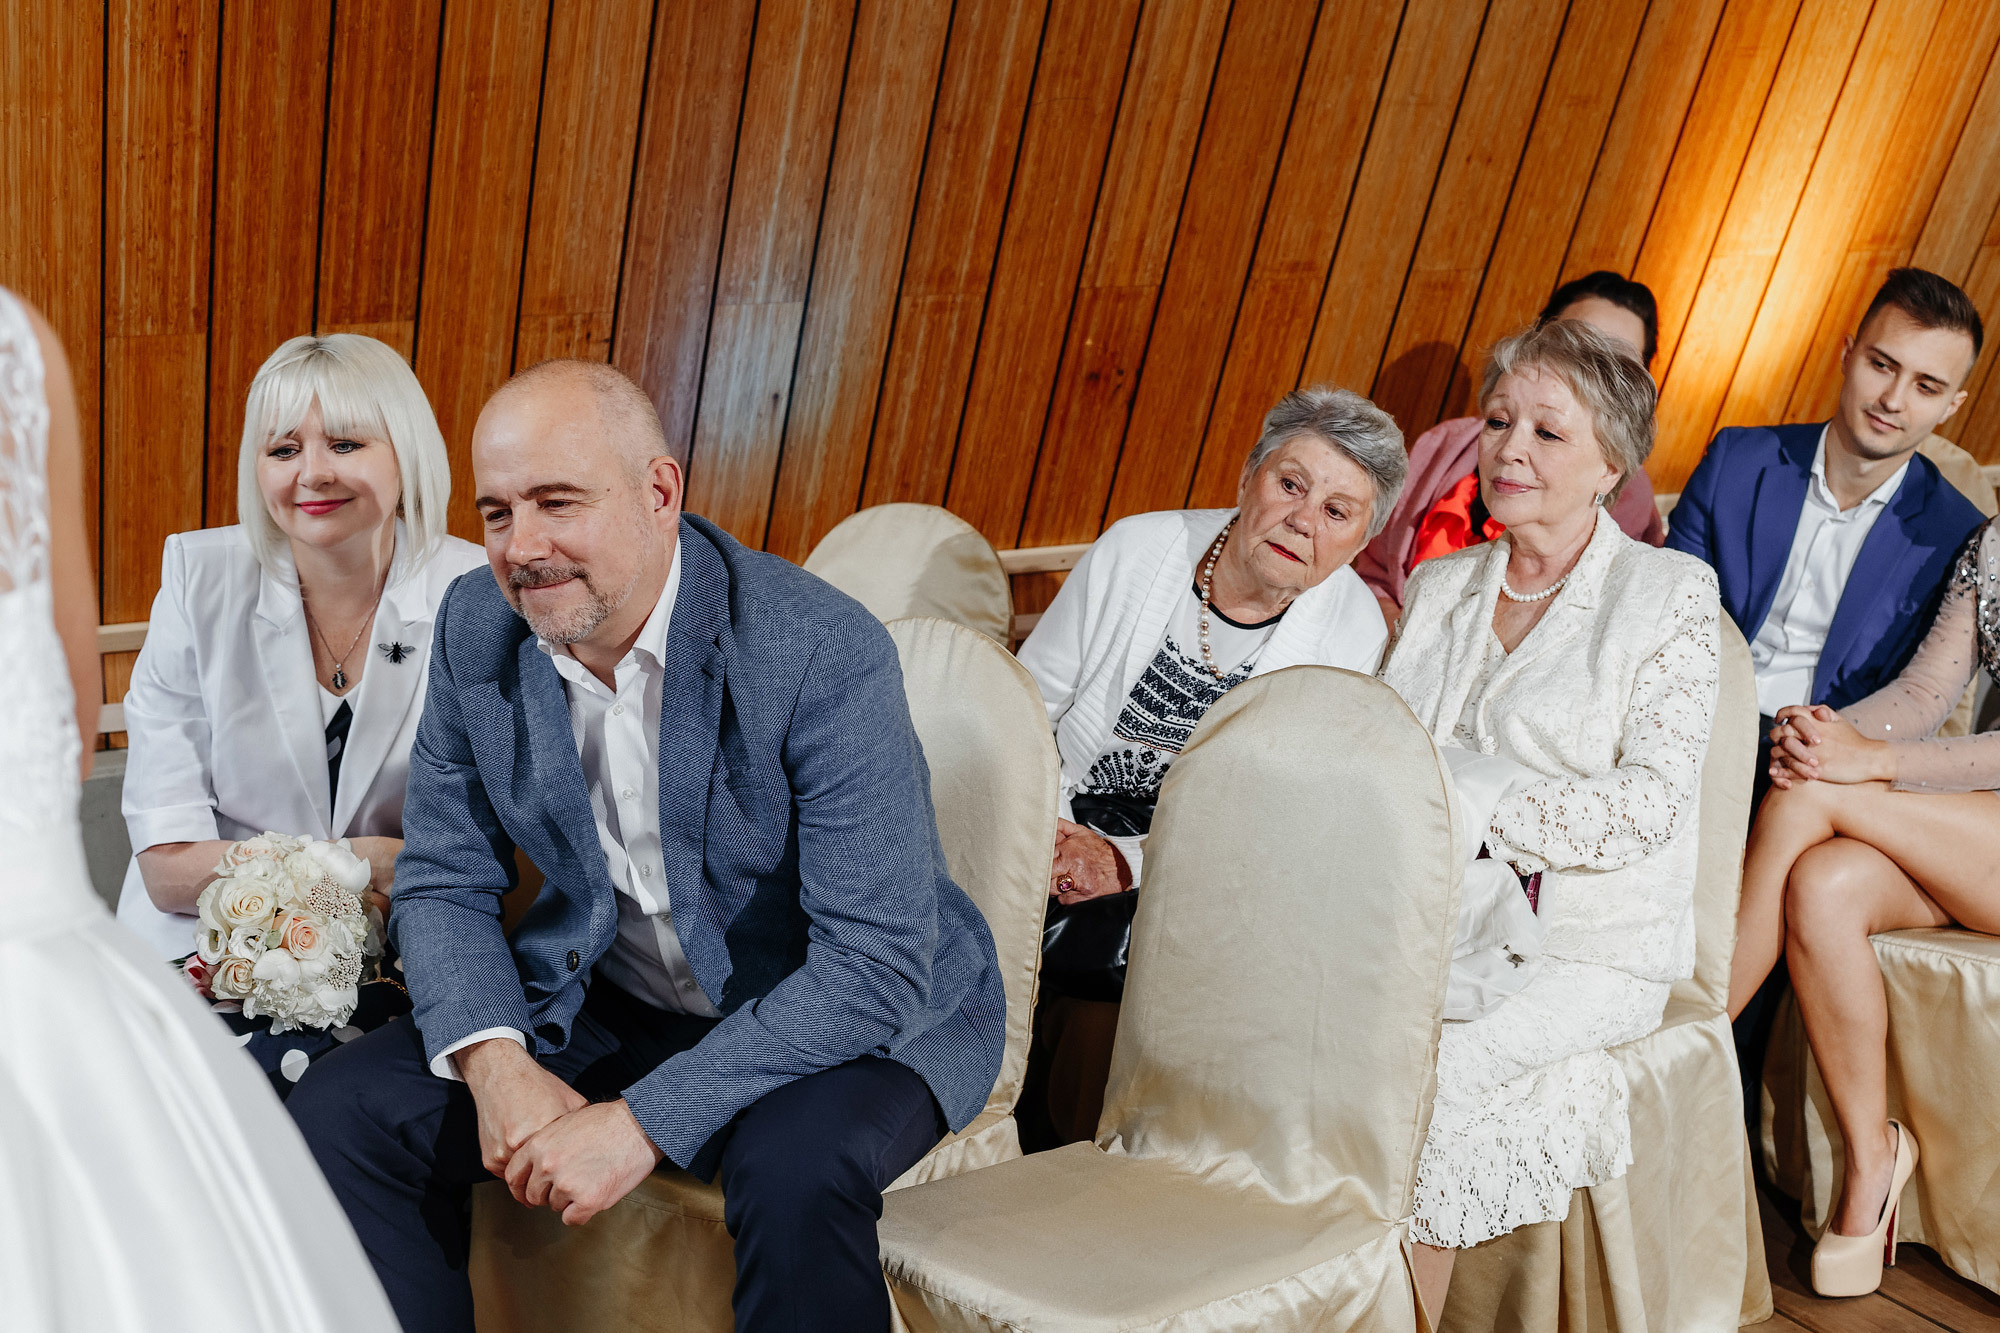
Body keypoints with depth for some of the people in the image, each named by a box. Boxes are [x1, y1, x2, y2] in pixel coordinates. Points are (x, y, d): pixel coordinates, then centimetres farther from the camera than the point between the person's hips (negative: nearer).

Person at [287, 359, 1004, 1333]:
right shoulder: (476, 630, -8)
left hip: (866, 1009, -5)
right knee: (341, 1111, -8)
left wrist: (644, 1121, -30)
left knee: (796, 1166, -35)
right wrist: (495, 1061, -18)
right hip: (605, 1001, 5)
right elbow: (444, 883, 1)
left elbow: (876, 965, -27)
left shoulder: (823, 654, -26)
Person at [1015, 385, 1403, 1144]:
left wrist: (1127, 866, -19)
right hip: (1057, 850, 2)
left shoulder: (1352, 633, -5)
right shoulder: (1136, 550, -4)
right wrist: (1050, 840, -15)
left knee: (1105, 1019, -27)